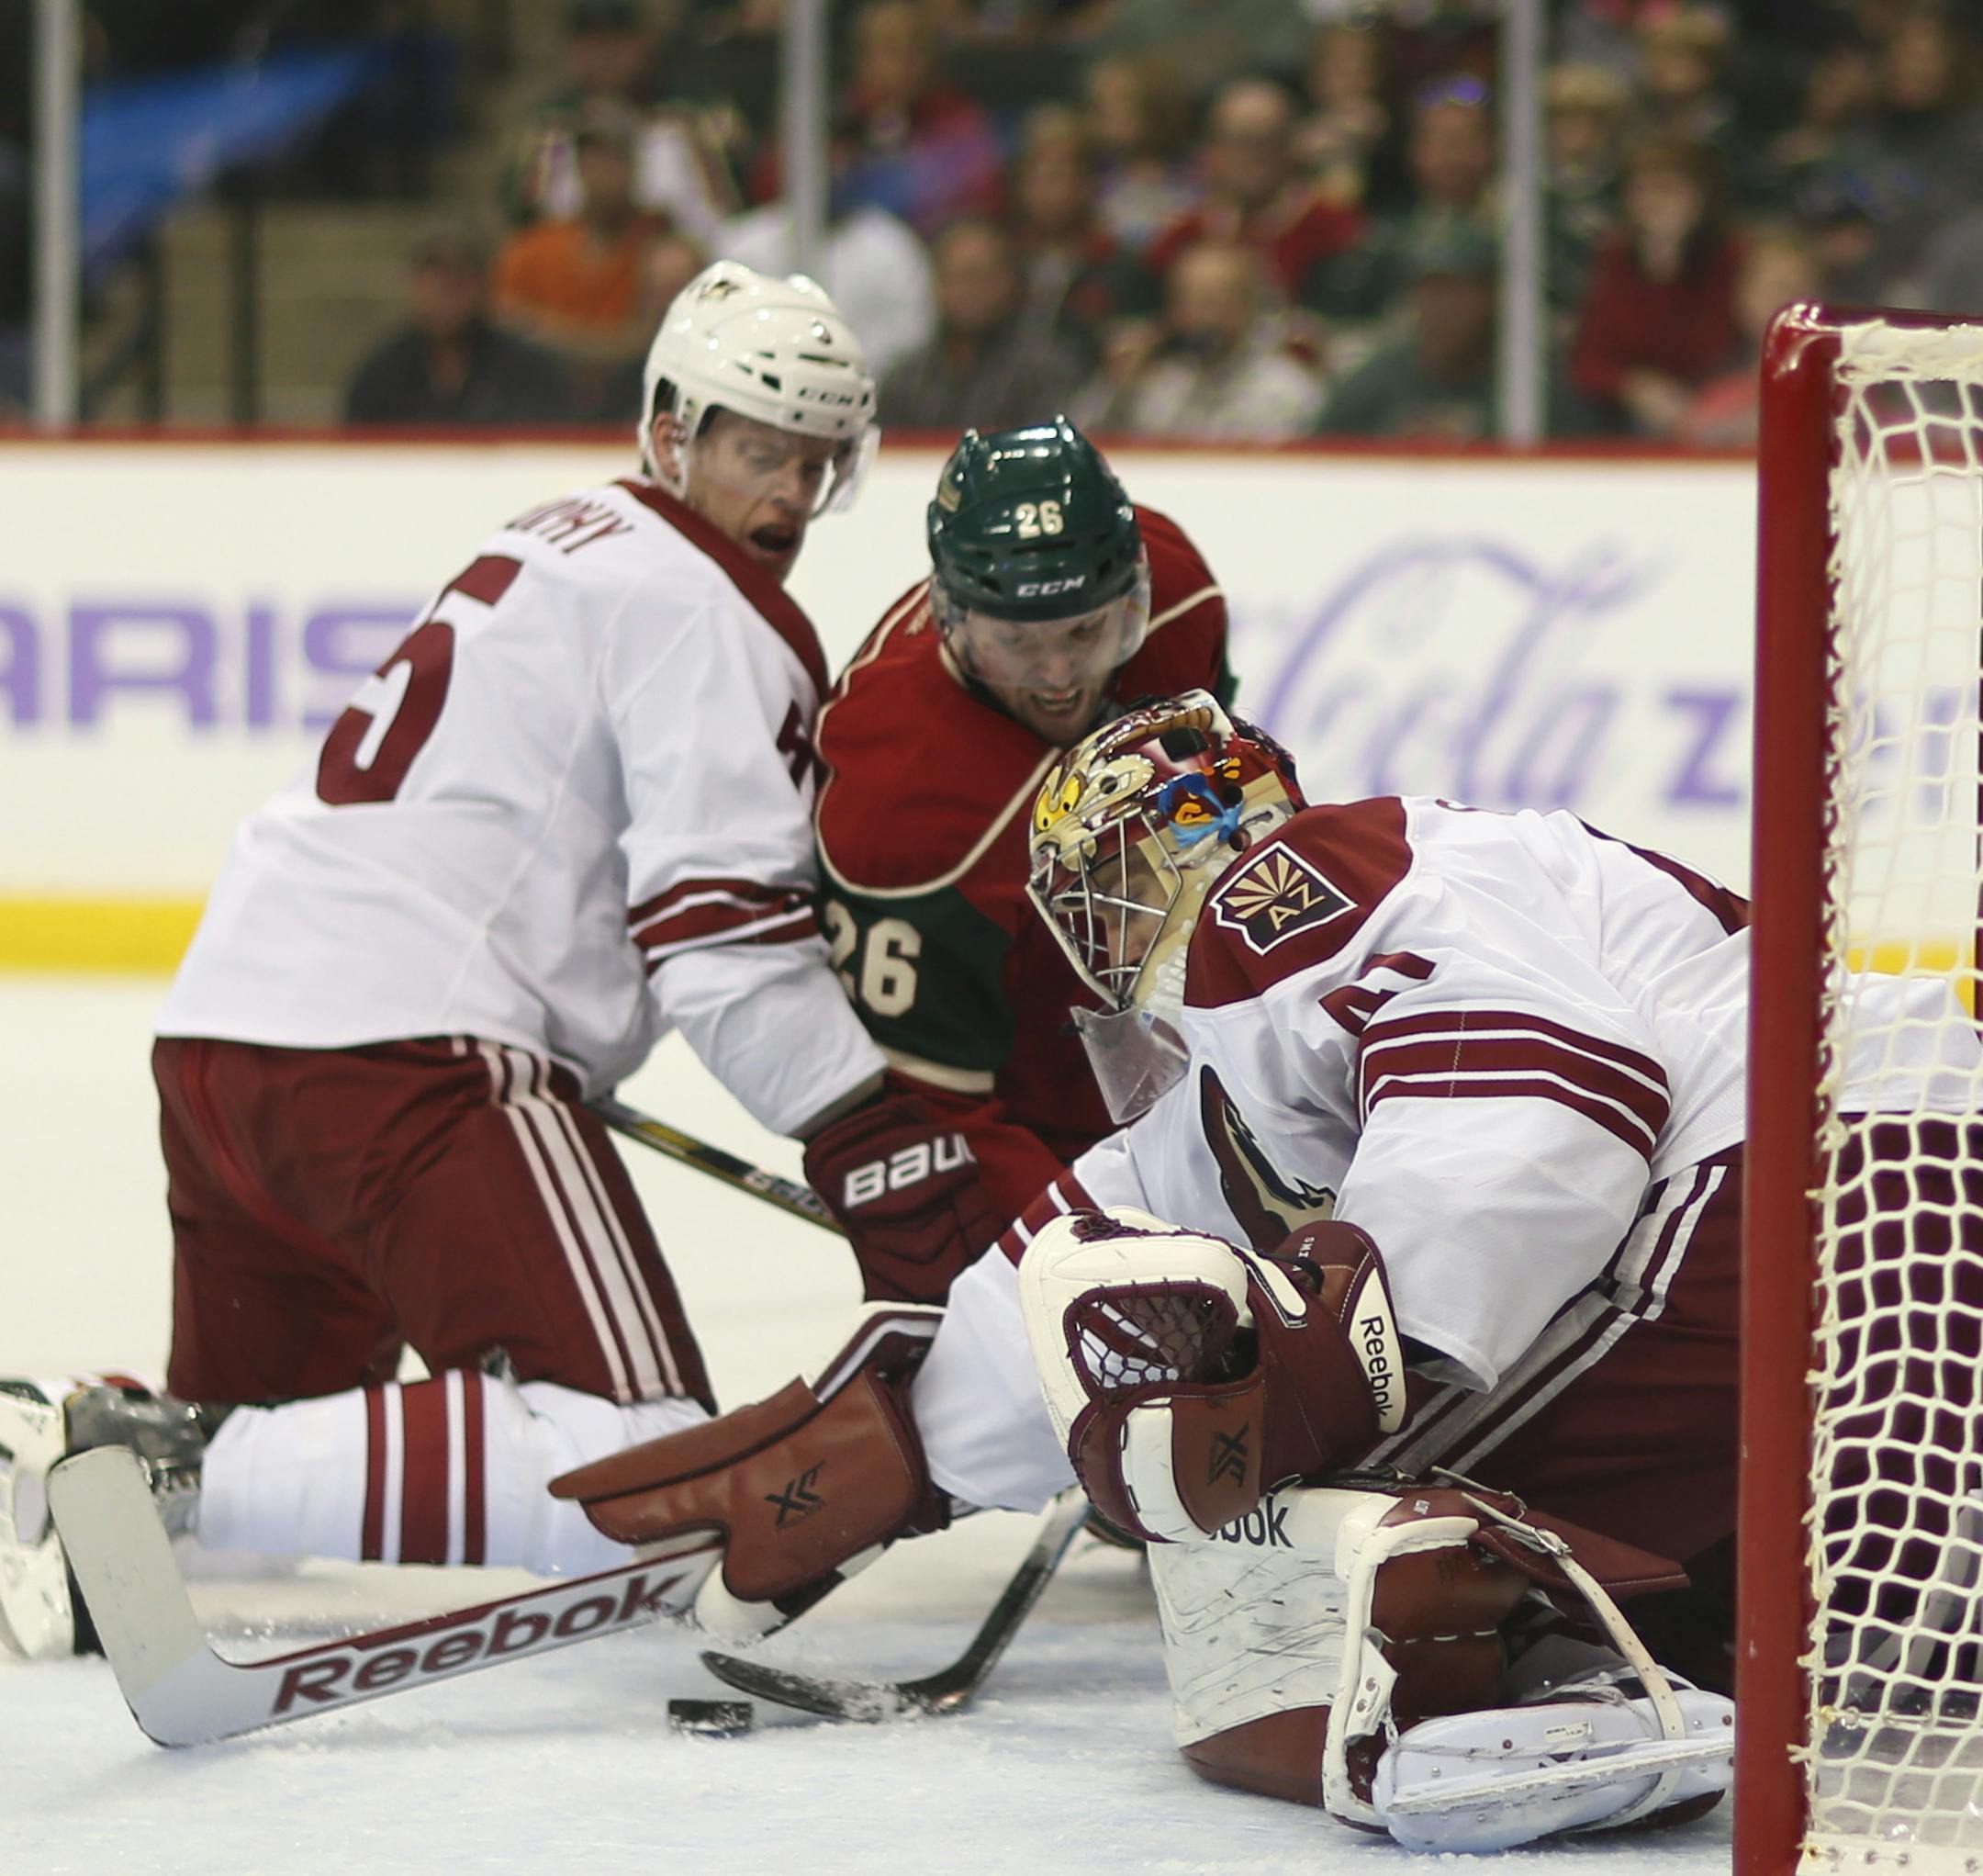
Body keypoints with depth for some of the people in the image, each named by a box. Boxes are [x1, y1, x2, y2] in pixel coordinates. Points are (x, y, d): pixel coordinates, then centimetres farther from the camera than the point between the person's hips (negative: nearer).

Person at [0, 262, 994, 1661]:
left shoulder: (565, 545, 28)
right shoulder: (706, 610, -3)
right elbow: (723, 940, -12)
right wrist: (889, 1158, -13)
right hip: (408, 1046, -10)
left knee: (253, 1430, 27)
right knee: (637, 1472, -20)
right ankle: (171, 1481, -28)